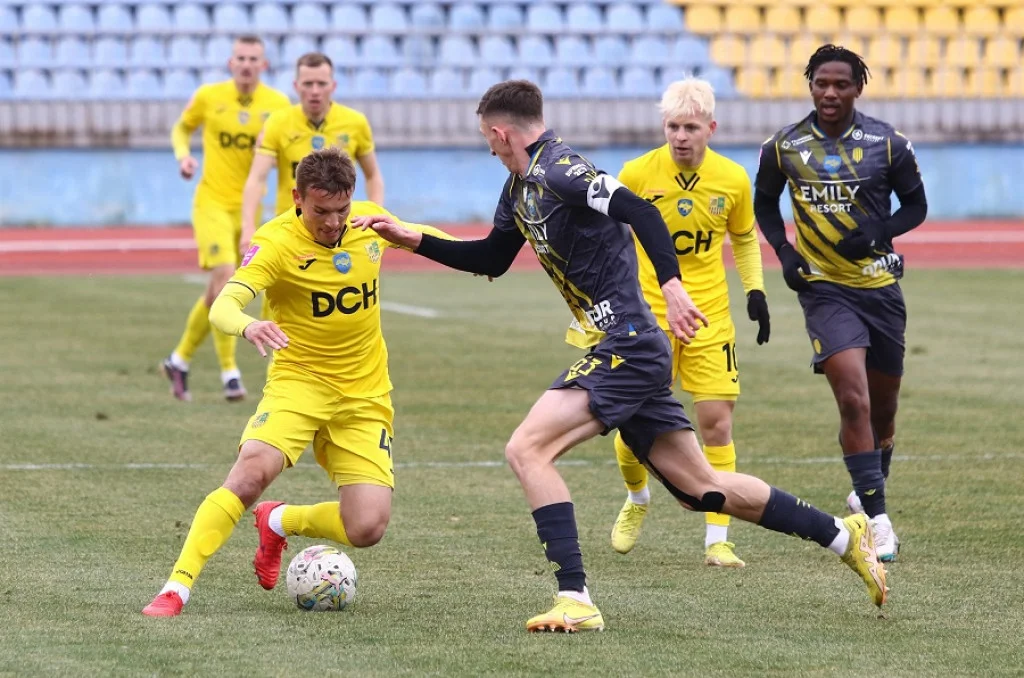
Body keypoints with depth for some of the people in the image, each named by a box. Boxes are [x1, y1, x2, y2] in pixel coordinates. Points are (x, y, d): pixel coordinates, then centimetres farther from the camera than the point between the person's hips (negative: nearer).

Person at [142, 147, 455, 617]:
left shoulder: (370, 220, -3)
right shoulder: (276, 242, -18)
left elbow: (417, 234, 21)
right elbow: (223, 306, -33)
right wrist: (246, 327, -55)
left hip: (365, 397, 4)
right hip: (299, 381, -4)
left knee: (367, 529, -9)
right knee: (251, 473, -30)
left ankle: (278, 522, 21)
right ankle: (177, 588, -23)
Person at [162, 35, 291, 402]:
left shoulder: (278, 104, -1)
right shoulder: (209, 96, -3)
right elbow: (181, 128, 13)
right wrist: (183, 155, -7)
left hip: (249, 206, 3)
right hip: (212, 203, -3)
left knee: (218, 293, 11)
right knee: (225, 278, -20)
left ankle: (179, 360, 30)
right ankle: (229, 372, -17)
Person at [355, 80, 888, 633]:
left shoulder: (558, 170, -13)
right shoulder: (520, 185, 16)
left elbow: (640, 212, -24)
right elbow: (492, 260, 28)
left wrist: (671, 284, -35)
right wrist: (416, 241, 22)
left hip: (627, 347, -10)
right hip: (626, 352, 10)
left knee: (527, 448, -16)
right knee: (702, 490, 12)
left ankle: (575, 602, -19)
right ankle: (843, 535, 21)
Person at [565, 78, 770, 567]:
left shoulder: (733, 180, -3)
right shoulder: (638, 173, -9)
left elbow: (744, 238, 16)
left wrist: (755, 291, 5)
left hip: (709, 317, 1)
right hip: (648, 312, -1)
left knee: (716, 420, -6)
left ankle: (717, 539, 1)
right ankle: (637, 499, 30)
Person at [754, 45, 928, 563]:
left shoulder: (887, 144, -5)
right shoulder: (784, 147, -3)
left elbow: (915, 205, 5)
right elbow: (765, 203, 12)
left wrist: (878, 233, -14)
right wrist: (784, 251, -4)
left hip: (880, 285, 2)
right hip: (824, 288, -2)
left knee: (883, 404, 13)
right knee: (854, 400, -17)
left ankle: (870, 489, 39)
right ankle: (876, 518, -15)